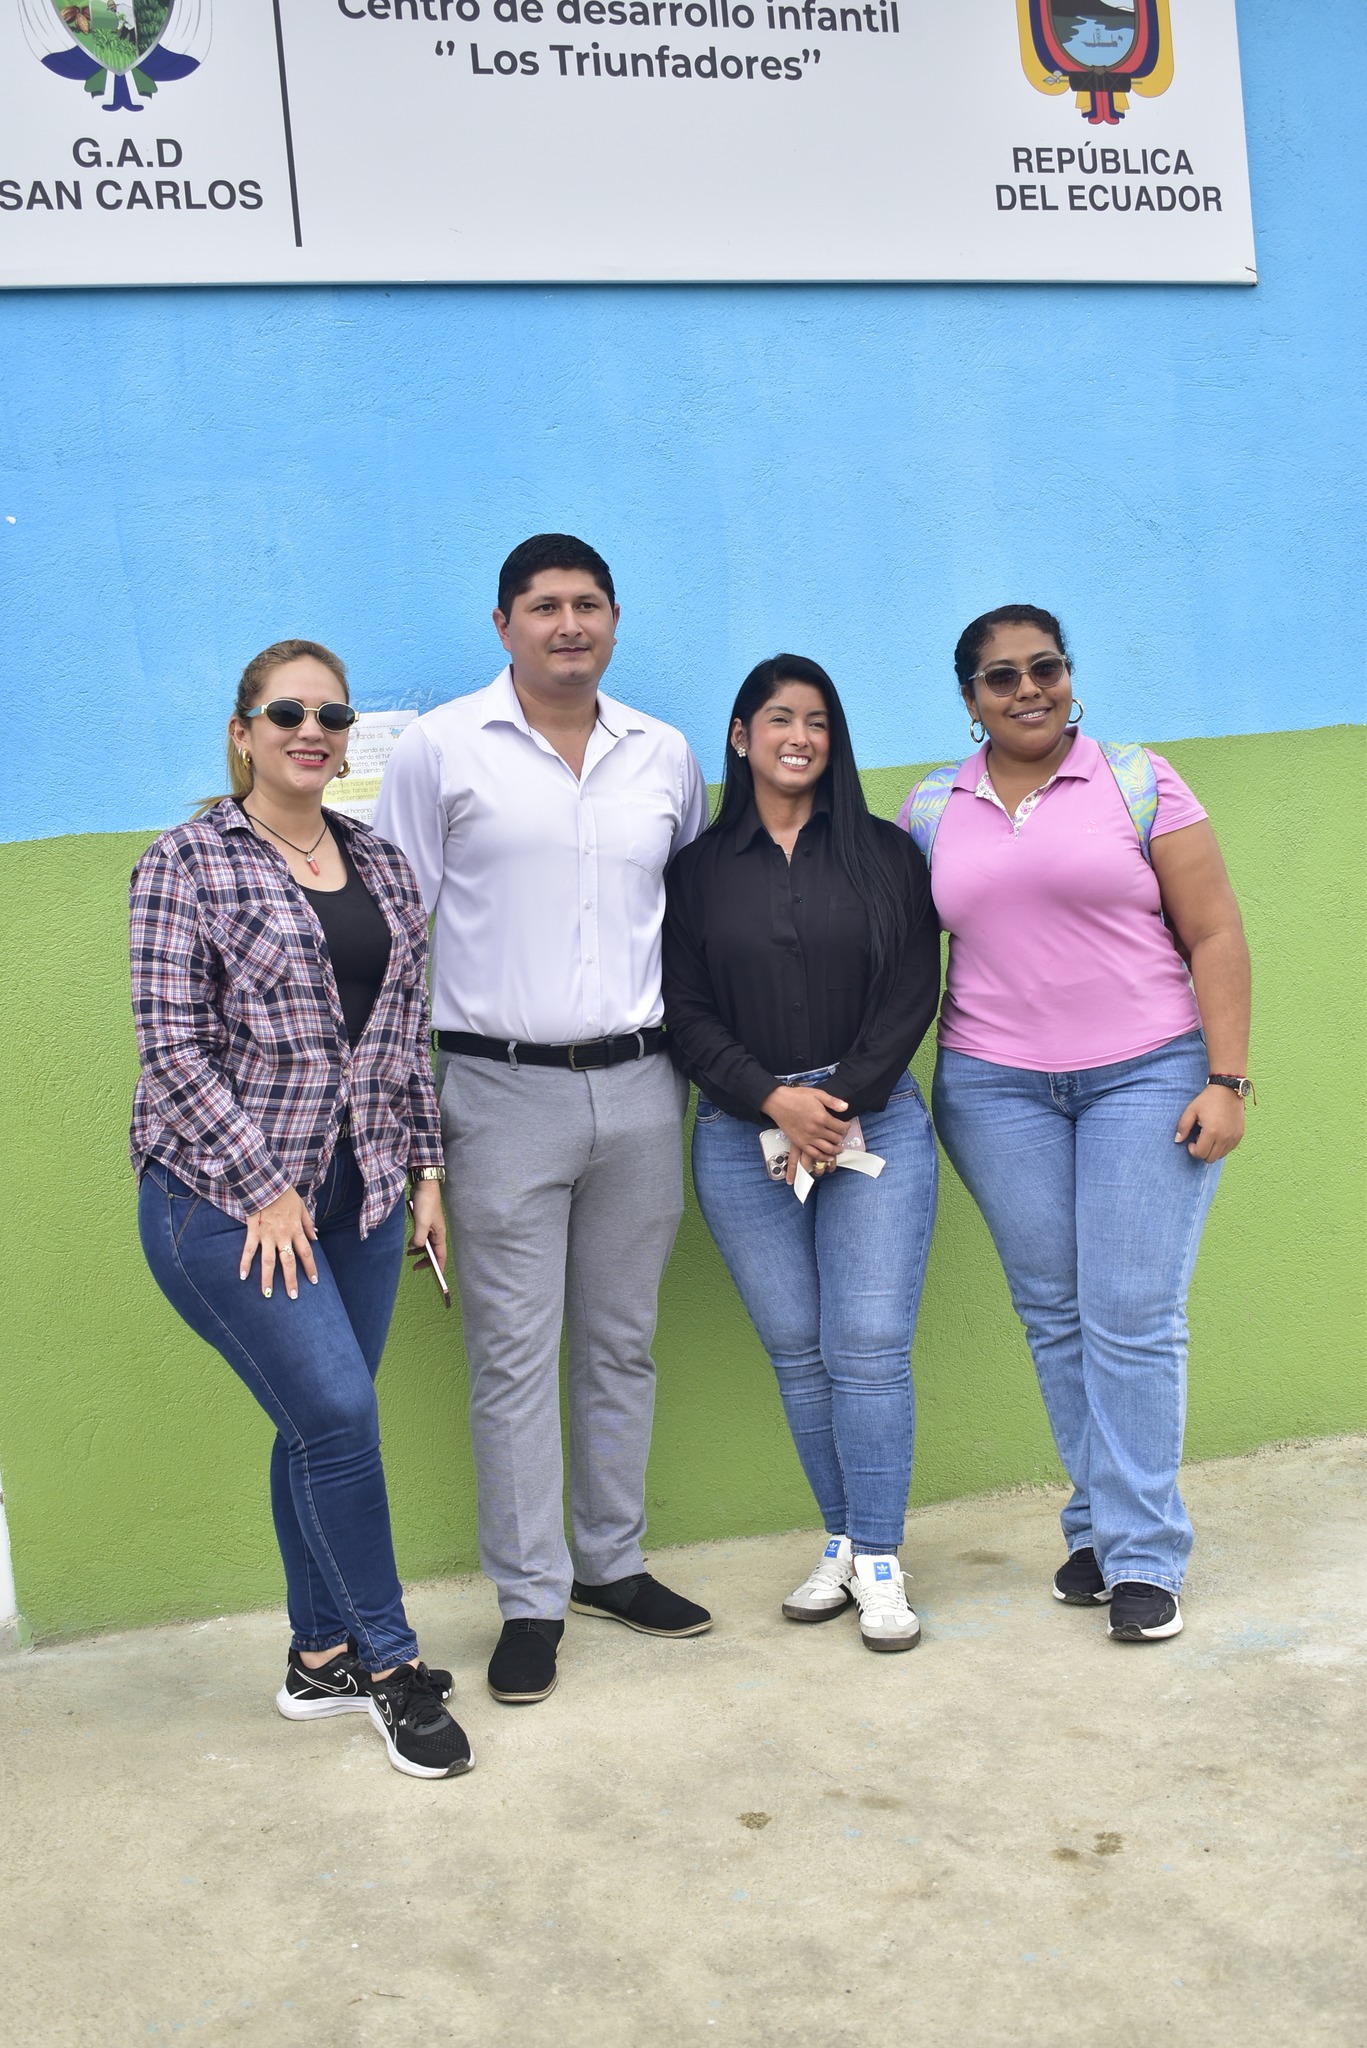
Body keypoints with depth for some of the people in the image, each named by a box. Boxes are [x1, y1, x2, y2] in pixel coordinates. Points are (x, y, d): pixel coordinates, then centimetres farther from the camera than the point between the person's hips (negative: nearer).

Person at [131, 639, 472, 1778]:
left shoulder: (383, 866, 10)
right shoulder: (187, 864, -7)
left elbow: (408, 1031, 14)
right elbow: (176, 1047, -10)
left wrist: (427, 1166, 10)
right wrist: (262, 1189, -13)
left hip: (360, 1192, 5)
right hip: (224, 1198, -5)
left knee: (323, 1427, 11)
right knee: (340, 1416, -8)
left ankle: (320, 1656, 26)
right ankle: (391, 1664, 8)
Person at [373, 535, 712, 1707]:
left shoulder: (665, 756, 9)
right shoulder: (442, 749, -2)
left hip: (639, 1085, 4)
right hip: (502, 1092, -3)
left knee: (623, 1343, 13)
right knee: (515, 1356, 0)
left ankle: (614, 1562, 27)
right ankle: (532, 1600, 12)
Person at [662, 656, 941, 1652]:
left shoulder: (884, 852, 7)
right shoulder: (700, 869, 7)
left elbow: (913, 991, 1)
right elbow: (686, 1011, 2)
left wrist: (841, 1100, -10)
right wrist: (775, 1099, -11)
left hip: (875, 1122, -1)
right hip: (742, 1135, 1)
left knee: (870, 1345, -6)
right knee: (797, 1349, 6)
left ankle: (878, 1556, 4)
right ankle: (843, 1541, 19)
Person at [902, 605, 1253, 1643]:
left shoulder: (1139, 780, 0)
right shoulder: (931, 809, 8)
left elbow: (1215, 935, -1)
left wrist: (1227, 1079, -8)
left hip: (1147, 1075, -2)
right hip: (996, 1088, 3)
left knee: (1134, 1317, -5)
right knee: (1055, 1314, 7)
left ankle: (1143, 1555, 5)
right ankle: (1099, 1526, 21)